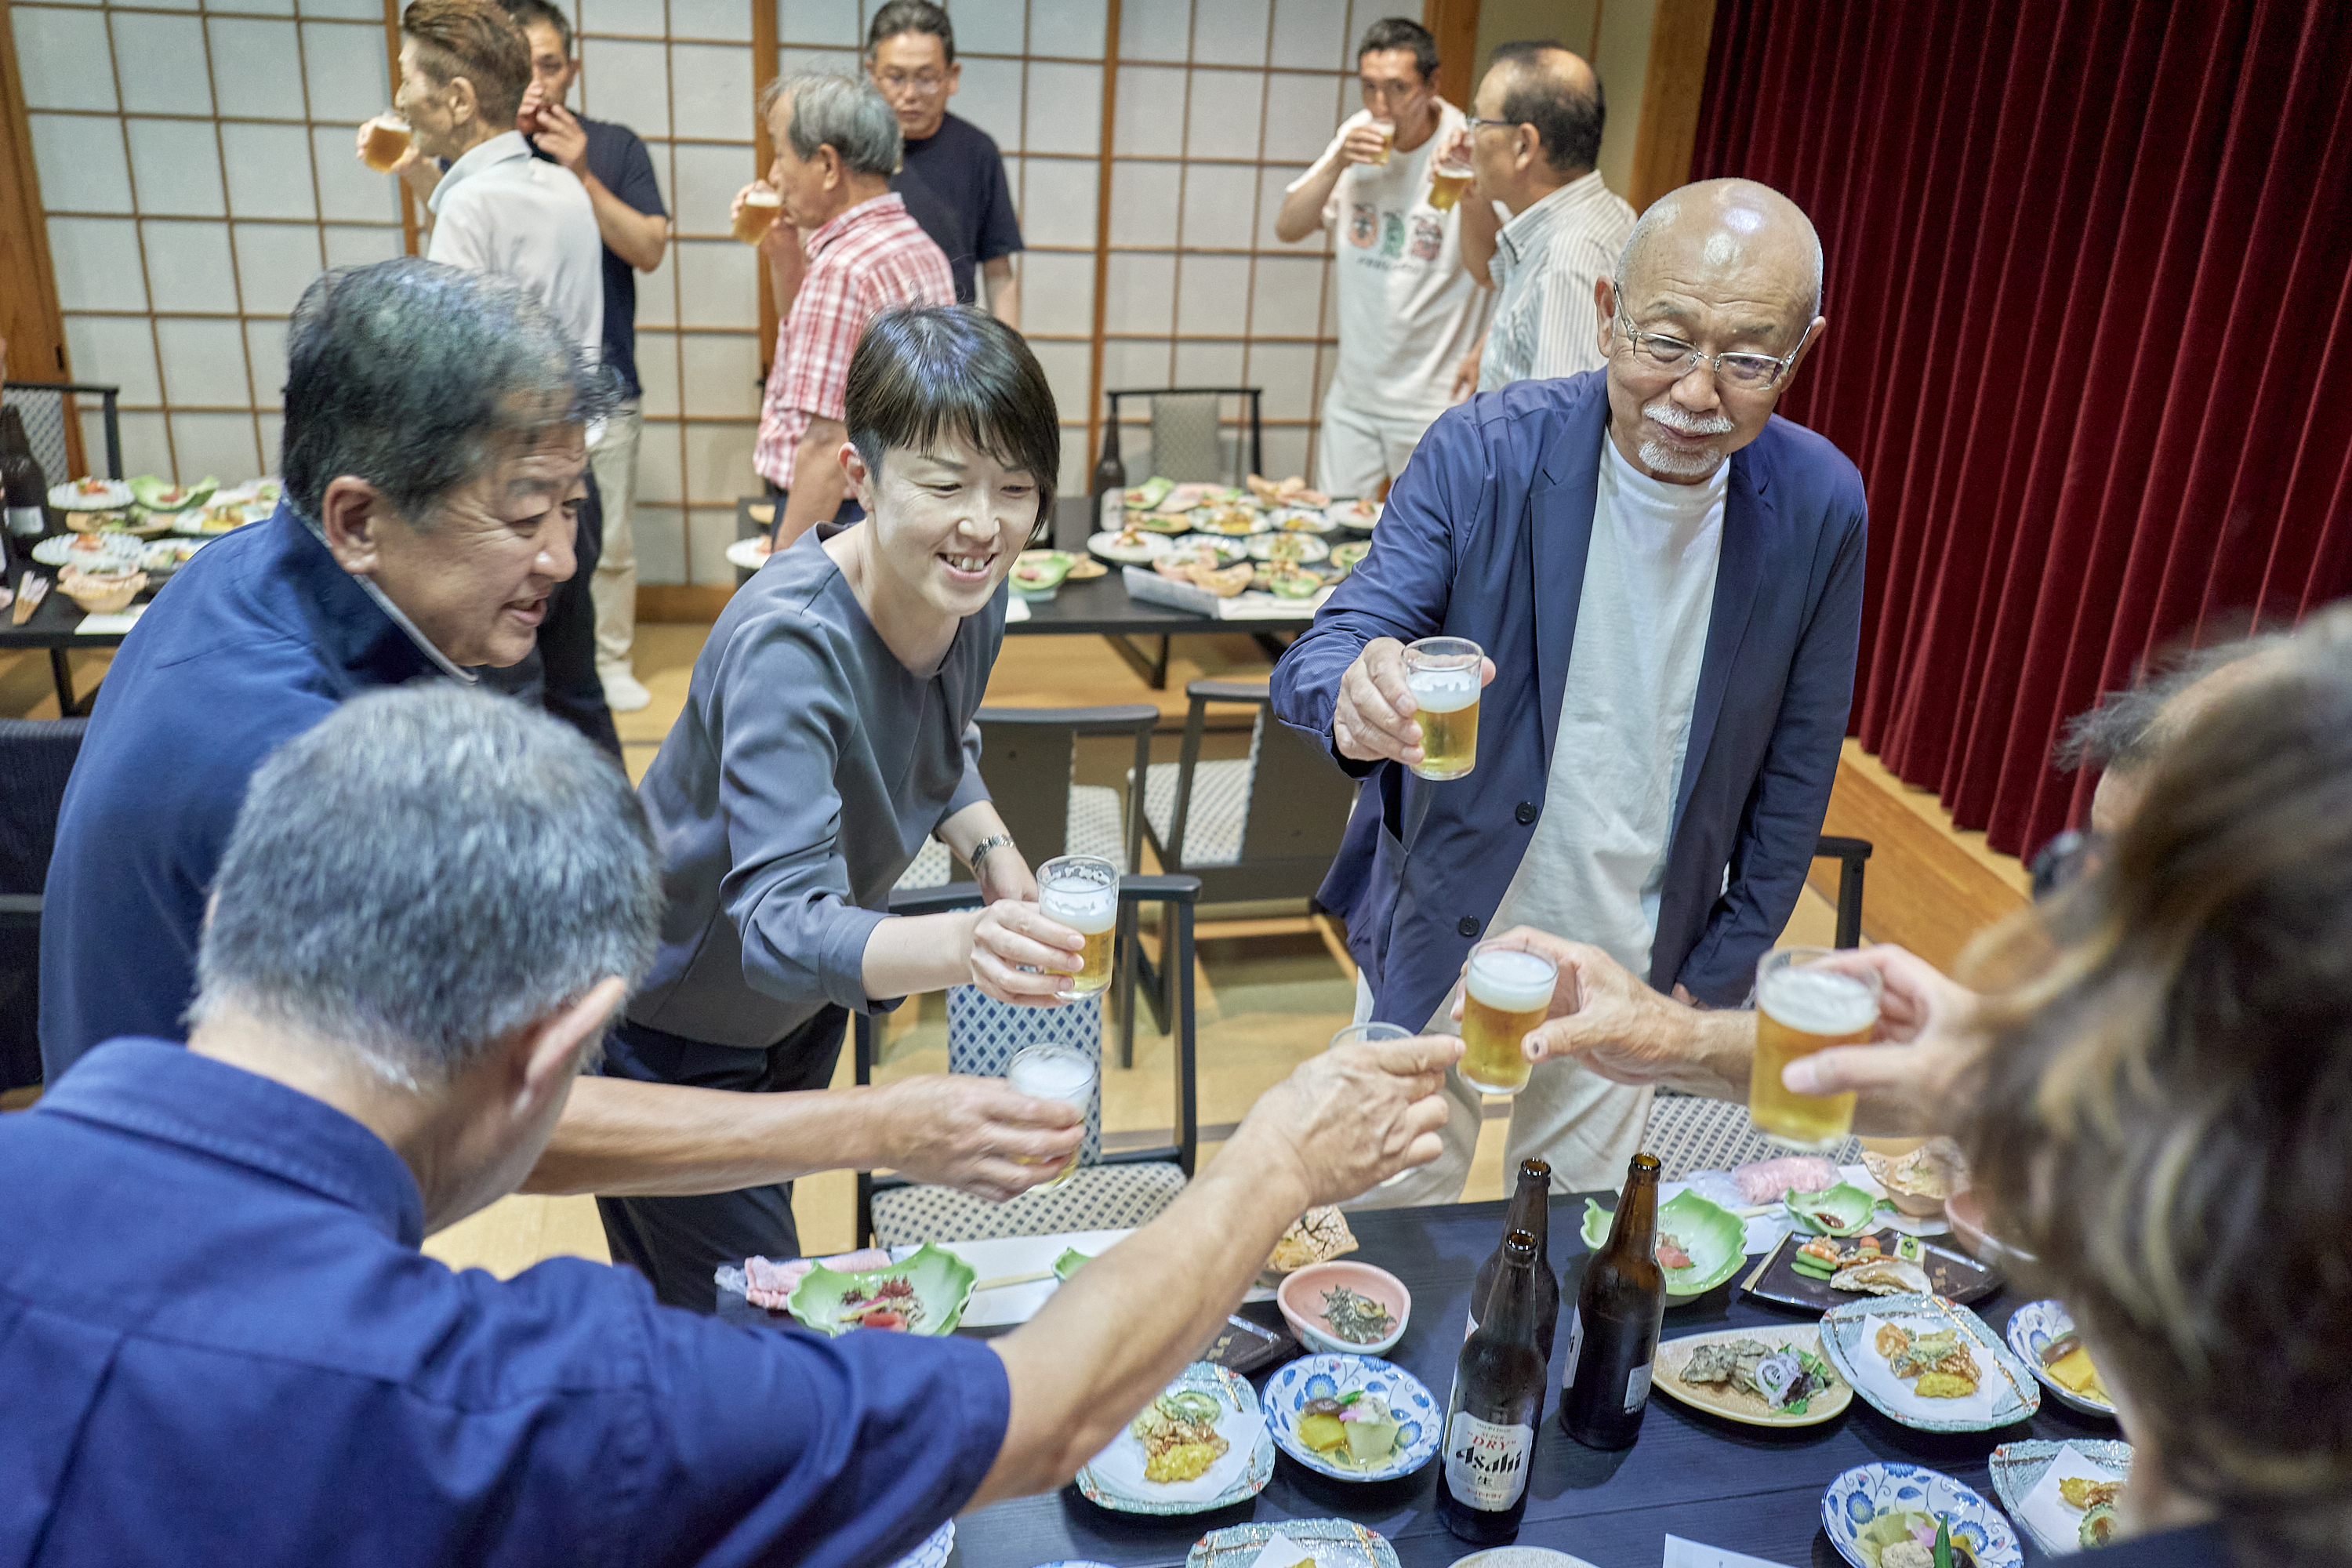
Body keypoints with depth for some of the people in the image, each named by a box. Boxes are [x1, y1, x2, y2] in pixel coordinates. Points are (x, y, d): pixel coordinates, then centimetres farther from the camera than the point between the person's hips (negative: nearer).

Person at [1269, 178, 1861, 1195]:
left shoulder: (1818, 507, -11)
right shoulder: (1484, 452, -18)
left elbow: (1792, 769, -1)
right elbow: (1325, 650, -21)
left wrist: (1715, 975, 1)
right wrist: (1358, 701, -46)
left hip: (1631, 966, 2)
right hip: (1442, 944, -1)